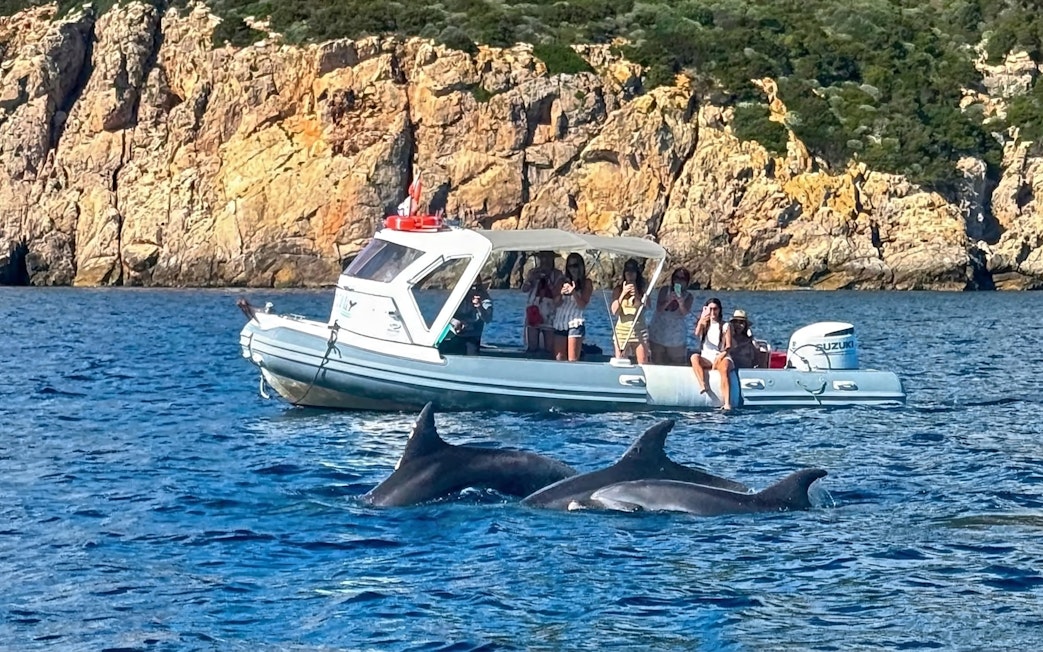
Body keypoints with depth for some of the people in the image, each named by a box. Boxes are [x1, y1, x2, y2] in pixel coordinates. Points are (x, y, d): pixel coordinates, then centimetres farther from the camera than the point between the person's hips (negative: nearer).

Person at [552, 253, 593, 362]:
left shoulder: (586, 283, 5)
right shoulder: (563, 282, 13)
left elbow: (582, 305, -4)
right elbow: (555, 303, 7)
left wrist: (574, 292, -20)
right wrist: (561, 293, -13)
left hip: (575, 324, -4)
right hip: (559, 323, 4)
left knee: (572, 360, -11)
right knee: (559, 360, -1)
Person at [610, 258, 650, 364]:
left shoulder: (643, 288, 4)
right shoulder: (618, 289, 5)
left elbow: (643, 306, -4)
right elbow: (614, 311, -4)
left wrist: (636, 294, -19)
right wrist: (623, 293, -13)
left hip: (639, 330, 0)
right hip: (622, 329, 0)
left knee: (643, 365, -7)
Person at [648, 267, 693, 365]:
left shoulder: (688, 297, -4)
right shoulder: (665, 290, -2)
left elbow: (684, 313, -20)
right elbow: (659, 309, -11)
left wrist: (681, 302, -41)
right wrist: (668, 301, -31)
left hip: (676, 338, -1)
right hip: (658, 335, 1)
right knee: (657, 364, 7)